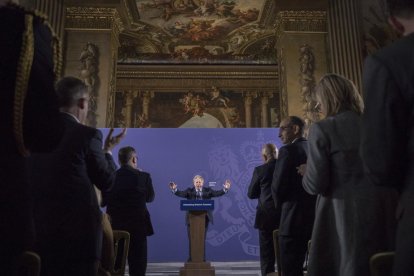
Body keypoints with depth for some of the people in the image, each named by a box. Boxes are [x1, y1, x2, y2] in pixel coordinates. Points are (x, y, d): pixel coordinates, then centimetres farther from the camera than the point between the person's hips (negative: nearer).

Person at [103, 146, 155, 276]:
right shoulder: (143, 176, -9)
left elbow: (104, 201, 6)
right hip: (137, 225, -2)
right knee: (137, 264, 6)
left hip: (114, 225, 3)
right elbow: (150, 198, 6)